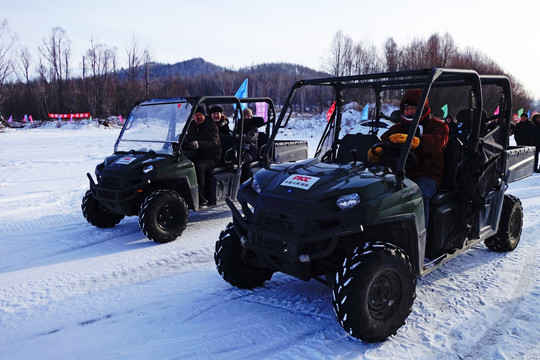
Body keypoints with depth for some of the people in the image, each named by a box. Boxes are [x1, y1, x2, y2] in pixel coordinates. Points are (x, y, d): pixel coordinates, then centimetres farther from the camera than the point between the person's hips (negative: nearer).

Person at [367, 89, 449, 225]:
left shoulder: (437, 125, 8)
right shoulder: (398, 128, 21)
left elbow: (436, 142, -18)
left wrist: (412, 141, -39)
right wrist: (376, 151, -26)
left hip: (427, 175, -3)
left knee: (420, 194, -36)